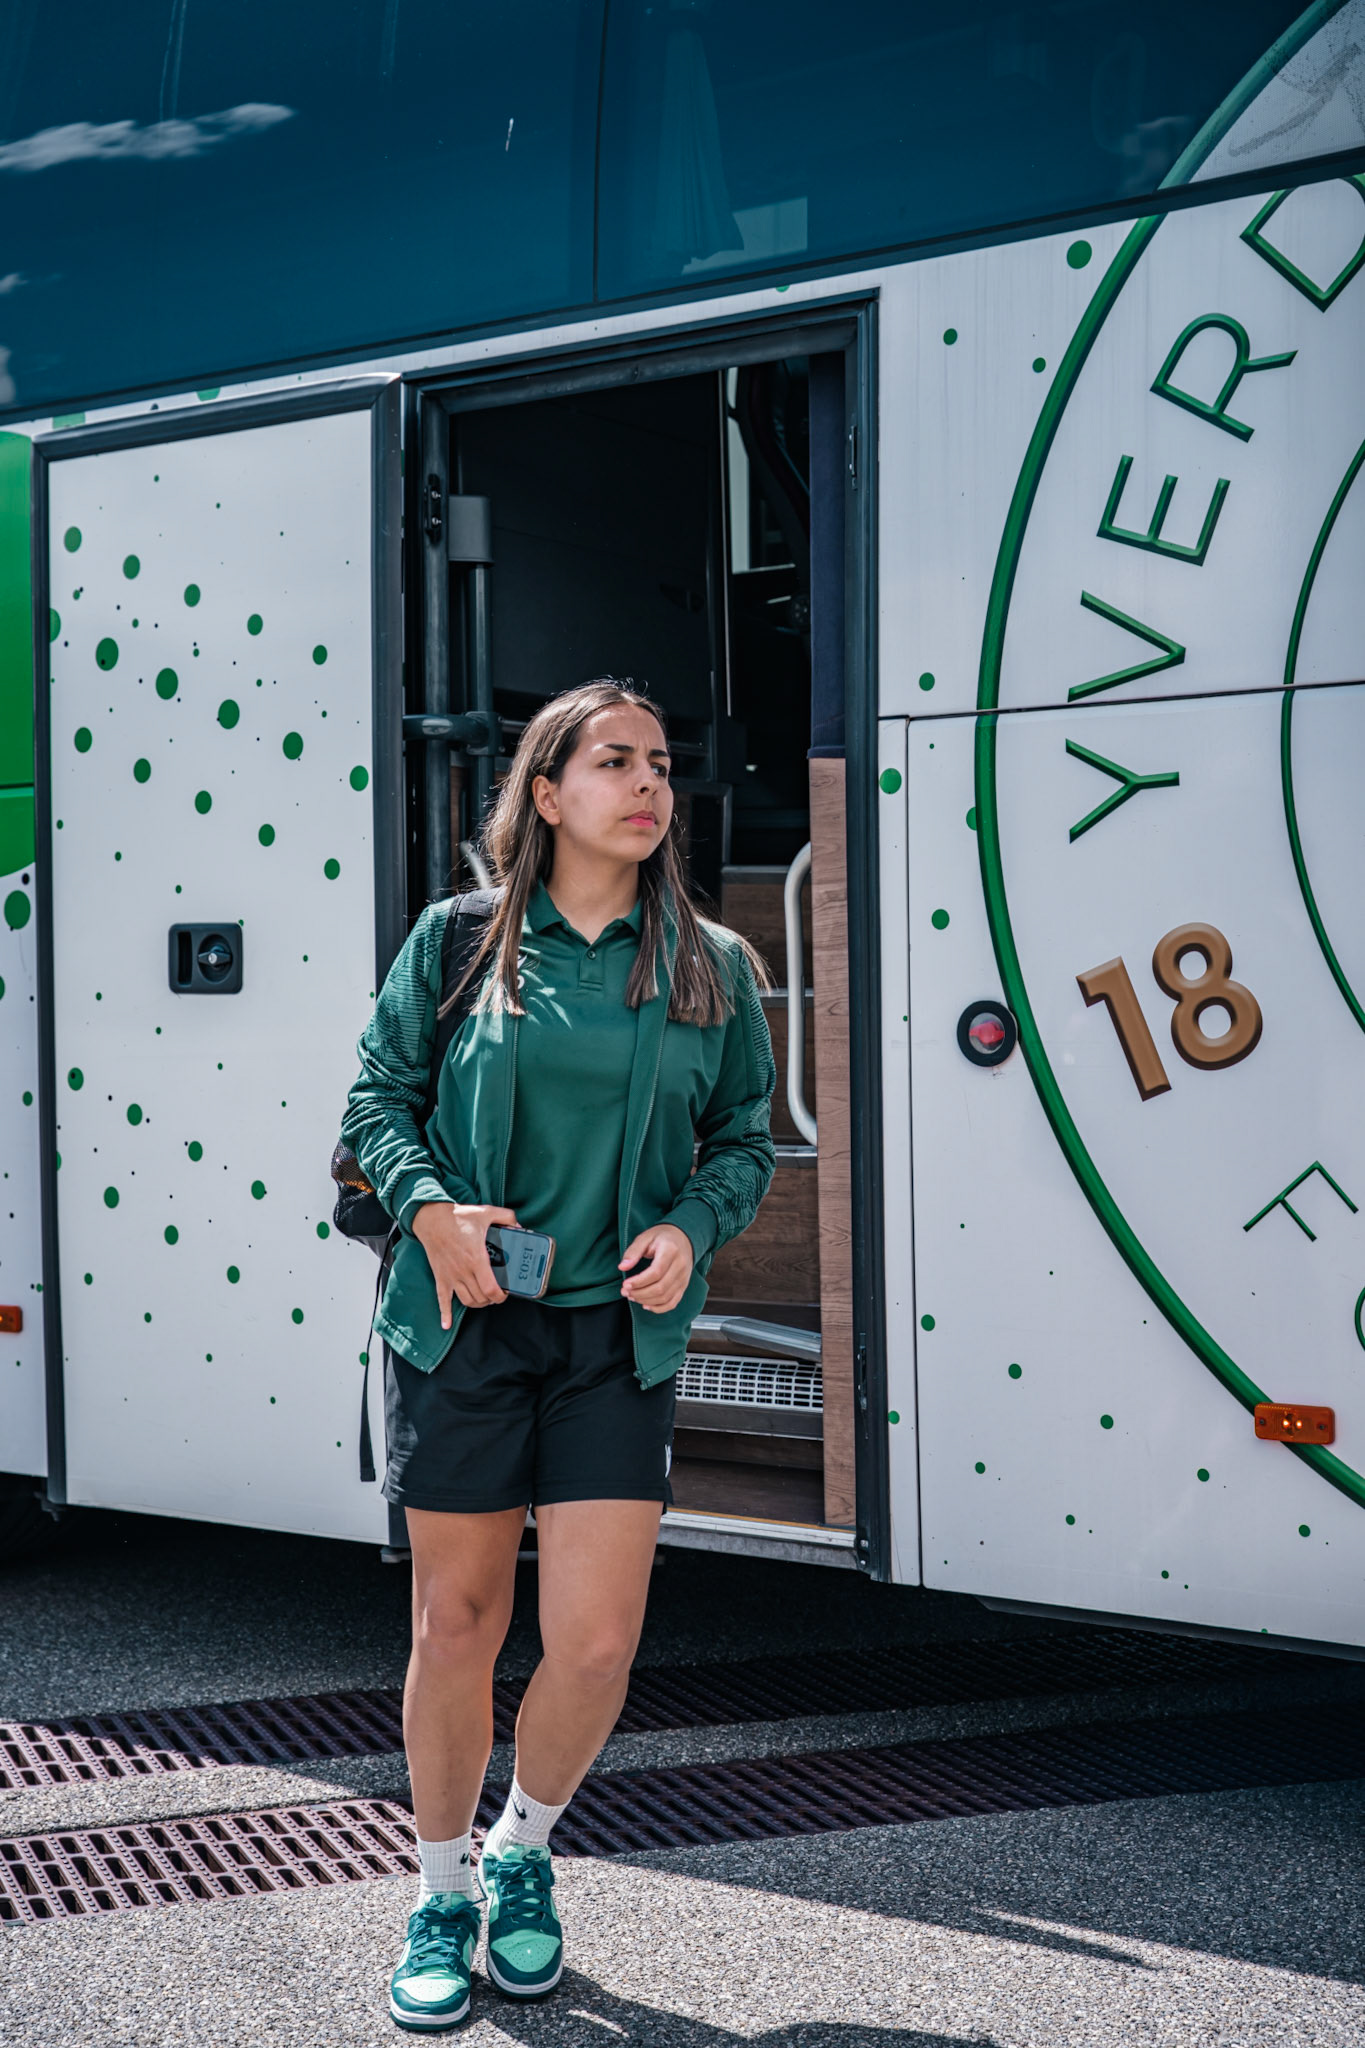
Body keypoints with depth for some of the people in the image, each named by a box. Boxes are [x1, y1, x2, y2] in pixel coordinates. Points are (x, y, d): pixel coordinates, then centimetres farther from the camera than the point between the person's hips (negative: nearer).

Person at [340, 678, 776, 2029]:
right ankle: (443, 1898, 30)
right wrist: (429, 1207, -12)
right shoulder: (459, 939, 2)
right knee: (458, 1620, 8)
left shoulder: (712, 966, 5)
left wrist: (690, 1226, -7)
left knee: (597, 1640, -4)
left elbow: (744, 1141, 12)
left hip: (618, 1335, 1)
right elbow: (376, 1102, 6)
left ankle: (522, 1852, 27)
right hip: (461, 1323, -1)